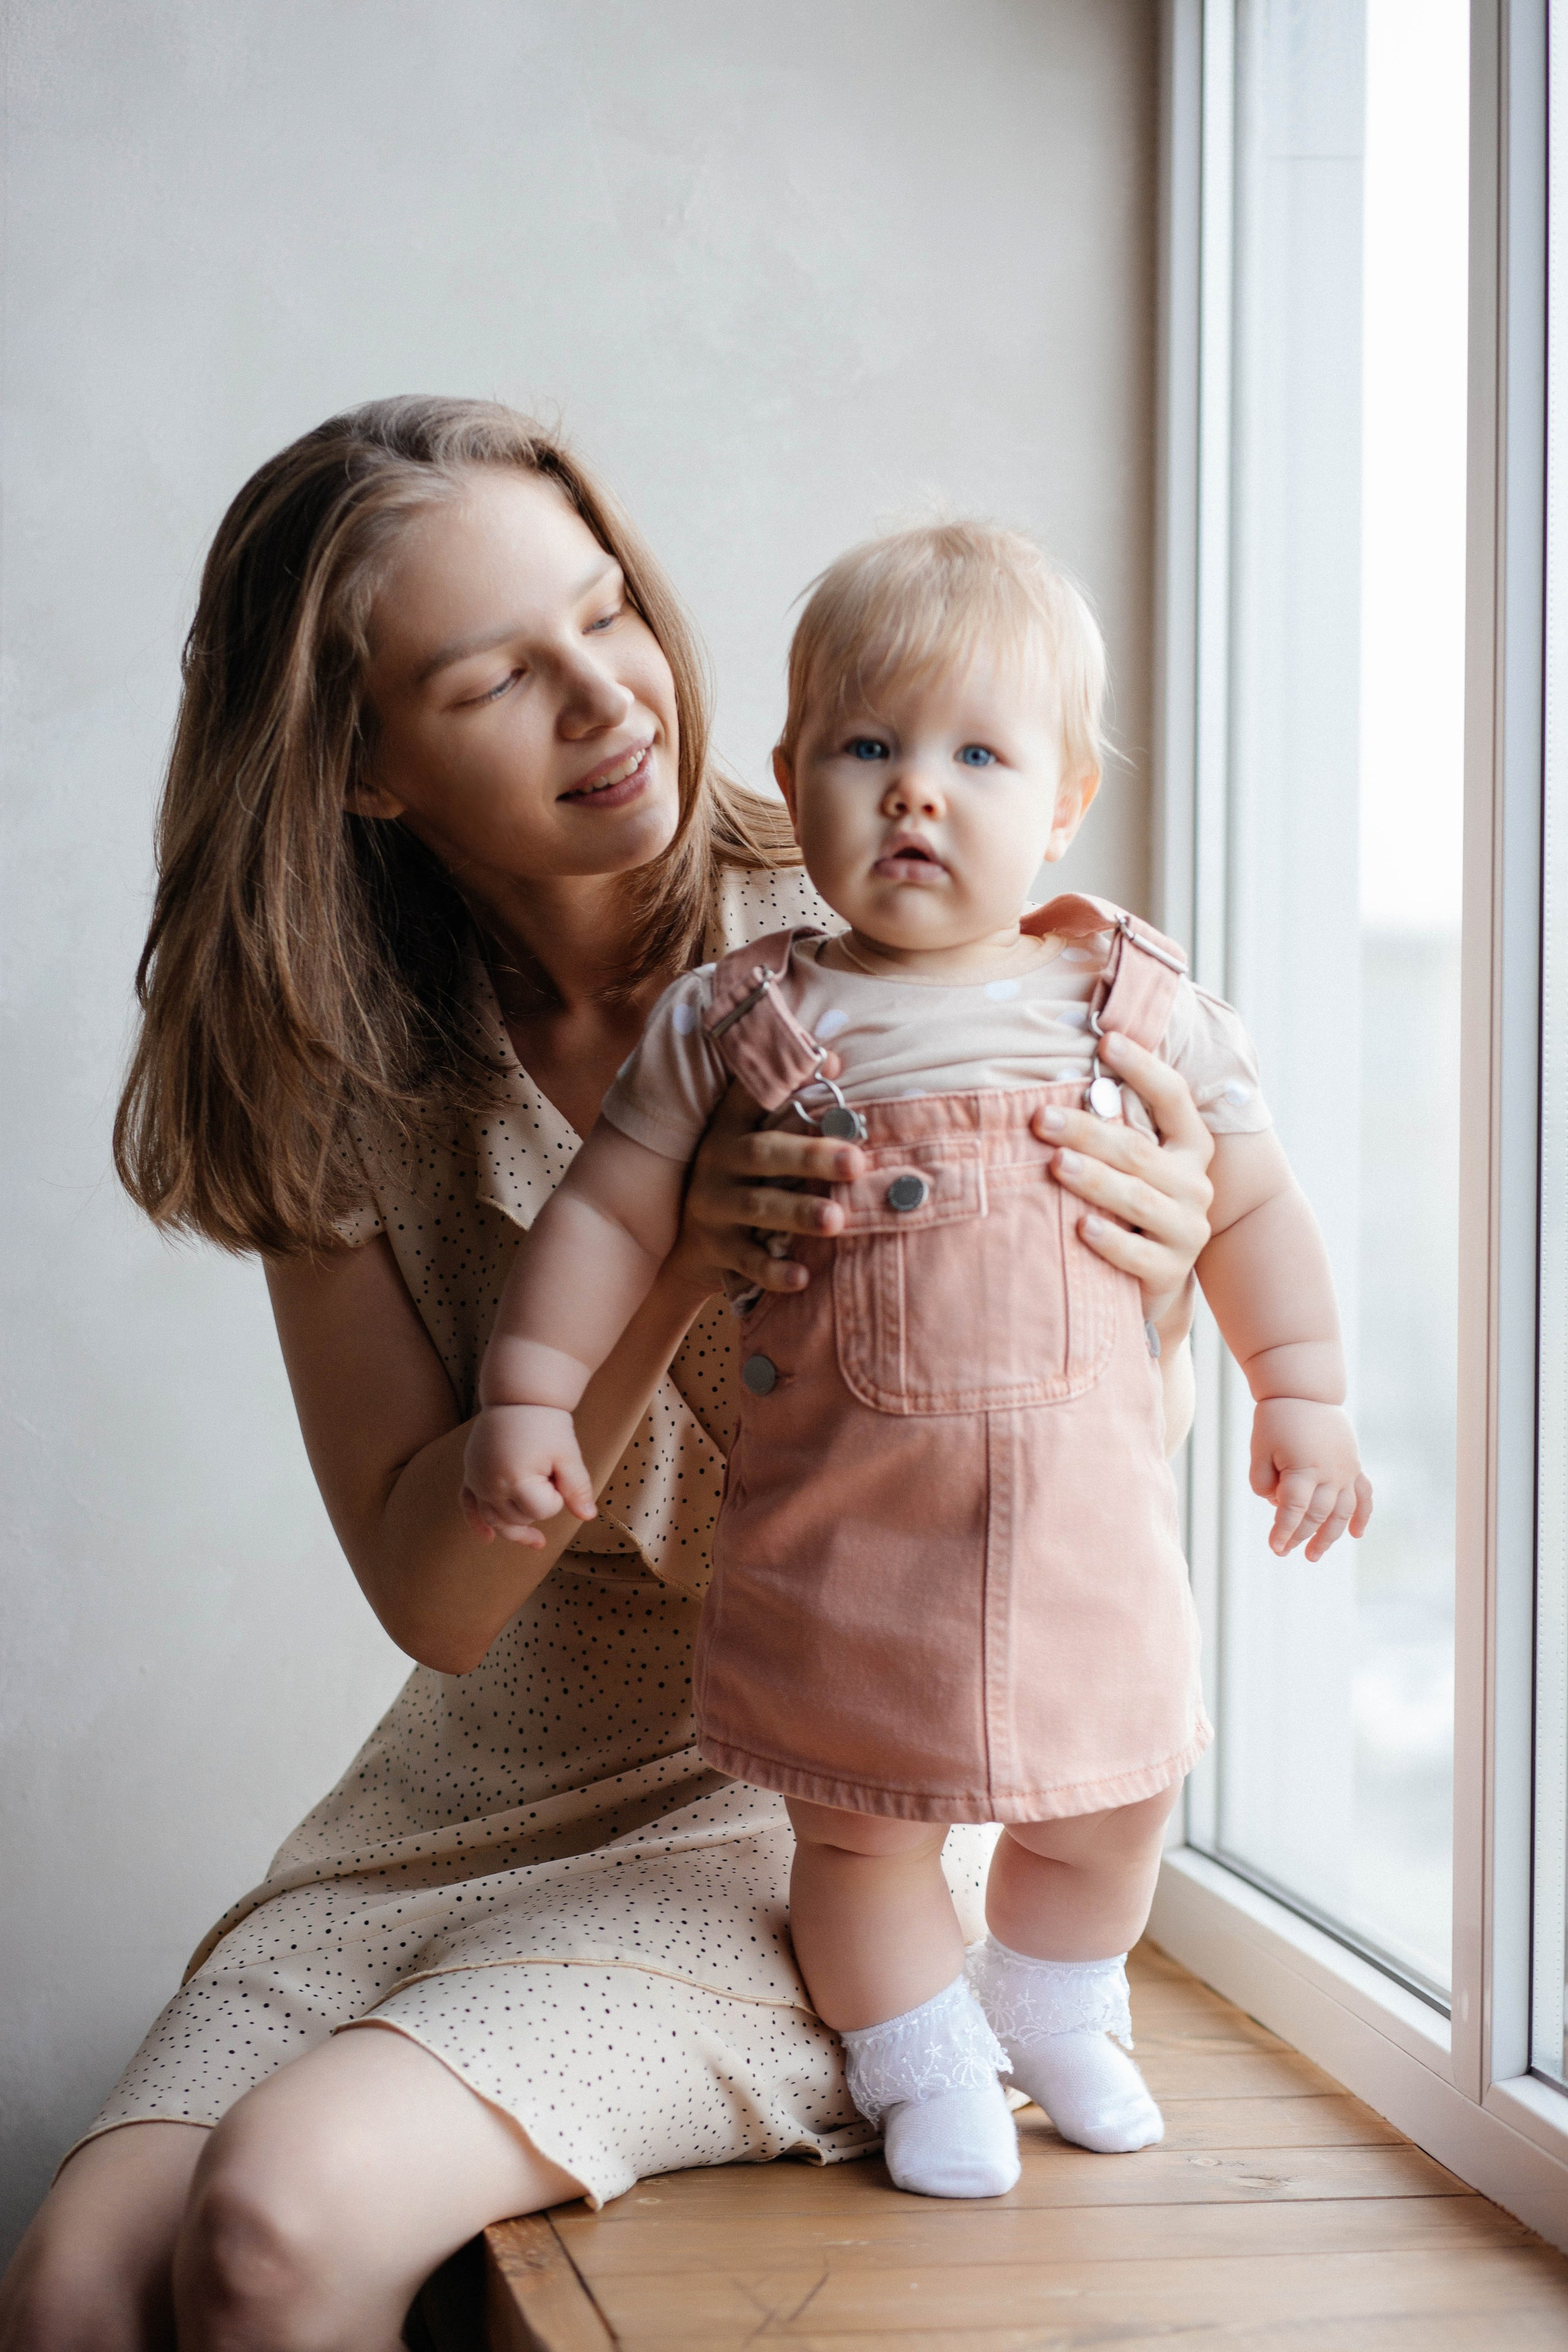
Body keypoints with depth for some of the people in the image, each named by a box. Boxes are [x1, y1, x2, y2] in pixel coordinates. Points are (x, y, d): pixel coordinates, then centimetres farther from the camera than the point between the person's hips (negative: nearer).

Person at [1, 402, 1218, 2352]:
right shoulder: (344, 1087, -2)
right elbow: (431, 1590, -9)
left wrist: (1150, 1302, -26)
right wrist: (668, 1275, -25)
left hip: (810, 1799, -3)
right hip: (476, 1803, 3)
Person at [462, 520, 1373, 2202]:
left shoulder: (1133, 1004, 0)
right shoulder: (735, 1021, -4)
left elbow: (1251, 1207, 8)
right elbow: (607, 1212, 0)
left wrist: (1303, 1399, 6)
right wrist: (526, 1397, -5)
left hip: (1082, 1511, 2)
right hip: (842, 1522, -2)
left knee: (1103, 1805, 16)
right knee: (858, 1821, 8)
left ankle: (1055, 2017, 44)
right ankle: (925, 2064, 32)